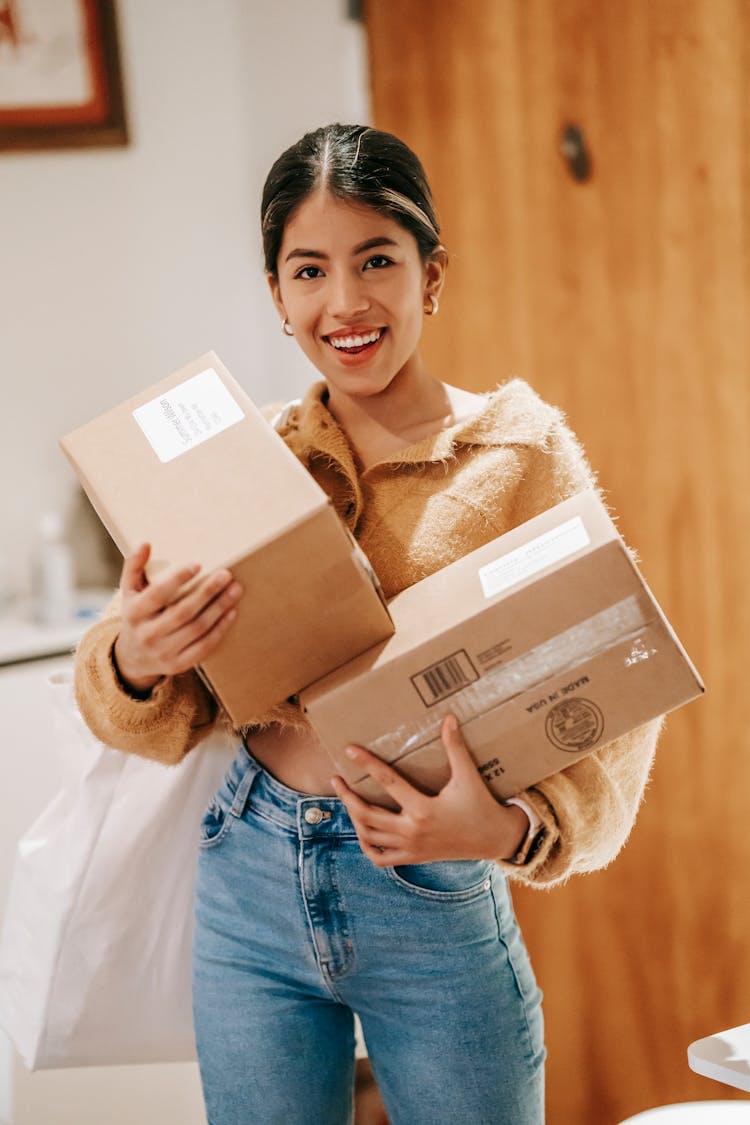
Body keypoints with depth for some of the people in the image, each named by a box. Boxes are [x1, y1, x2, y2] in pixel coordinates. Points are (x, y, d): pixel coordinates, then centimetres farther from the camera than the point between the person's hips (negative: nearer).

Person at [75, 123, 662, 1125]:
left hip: (435, 902, -2)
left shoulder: (520, 452, -8)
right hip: (251, 889, 3)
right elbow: (171, 720, 1)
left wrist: (515, 828, -30)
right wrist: (131, 665, -22)